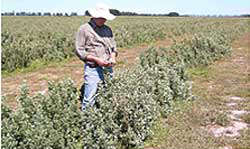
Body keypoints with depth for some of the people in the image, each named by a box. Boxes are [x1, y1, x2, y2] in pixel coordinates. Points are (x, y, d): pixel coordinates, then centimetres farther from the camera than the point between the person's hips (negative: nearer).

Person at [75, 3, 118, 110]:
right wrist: (96, 59, -16)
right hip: (93, 69, -5)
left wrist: (113, 57, -1)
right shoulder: (84, 29, -3)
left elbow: (113, 47, 21)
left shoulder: (108, 30, 15)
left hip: (108, 68, 6)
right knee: (89, 100, -7)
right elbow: (79, 51, -7)